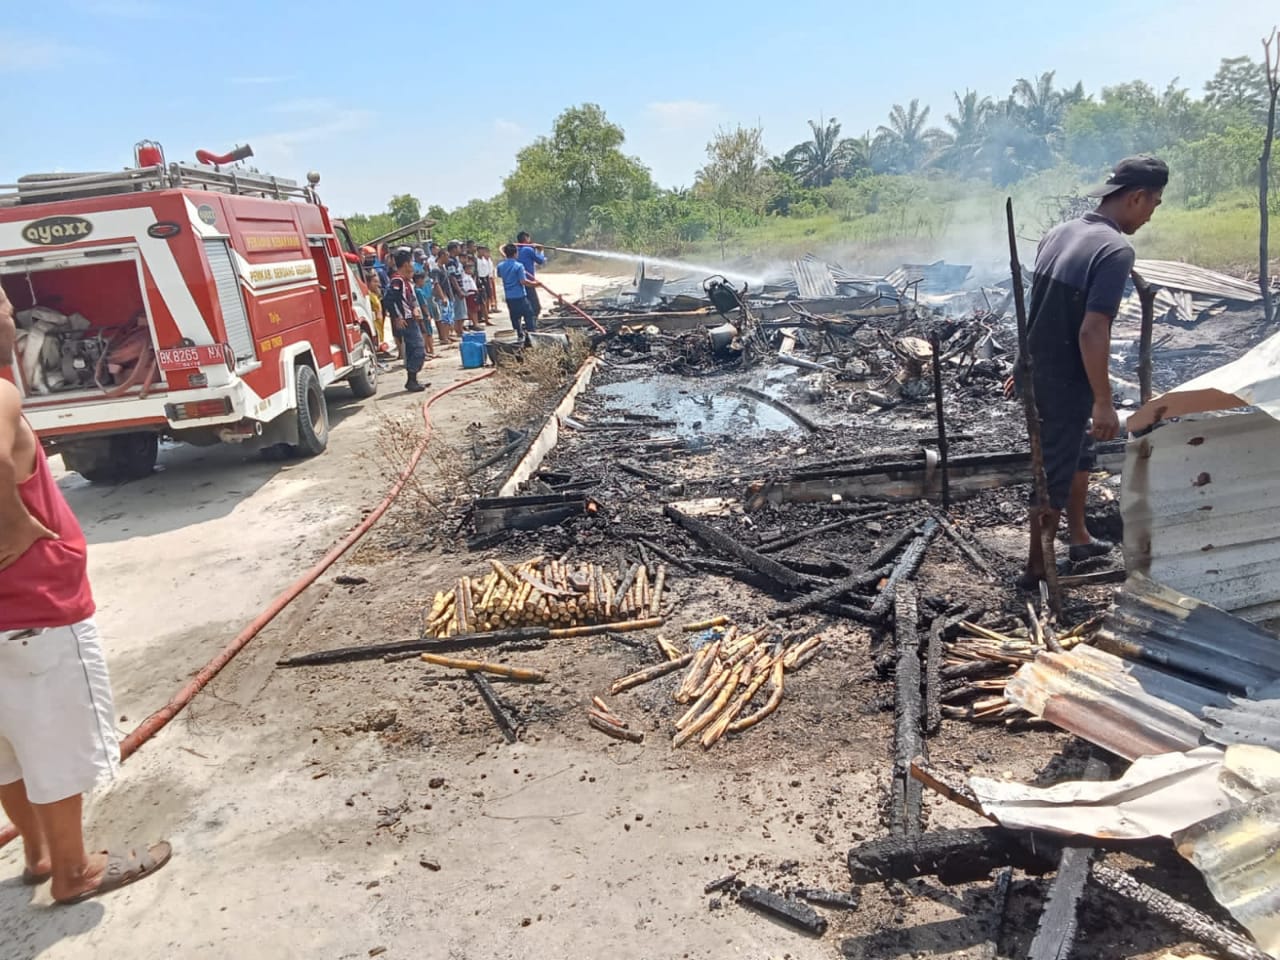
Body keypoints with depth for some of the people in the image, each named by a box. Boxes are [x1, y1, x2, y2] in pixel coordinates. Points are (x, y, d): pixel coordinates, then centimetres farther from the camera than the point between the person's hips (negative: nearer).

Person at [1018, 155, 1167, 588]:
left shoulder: (1058, 233, 5)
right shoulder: (1116, 249, -20)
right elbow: (1091, 333, -26)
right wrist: (1104, 402, -20)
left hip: (1037, 372, 9)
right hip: (1064, 383, -9)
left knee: (1079, 454, 26)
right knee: (1054, 475, 5)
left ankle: (1080, 538, 43)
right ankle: (1035, 570, 18)